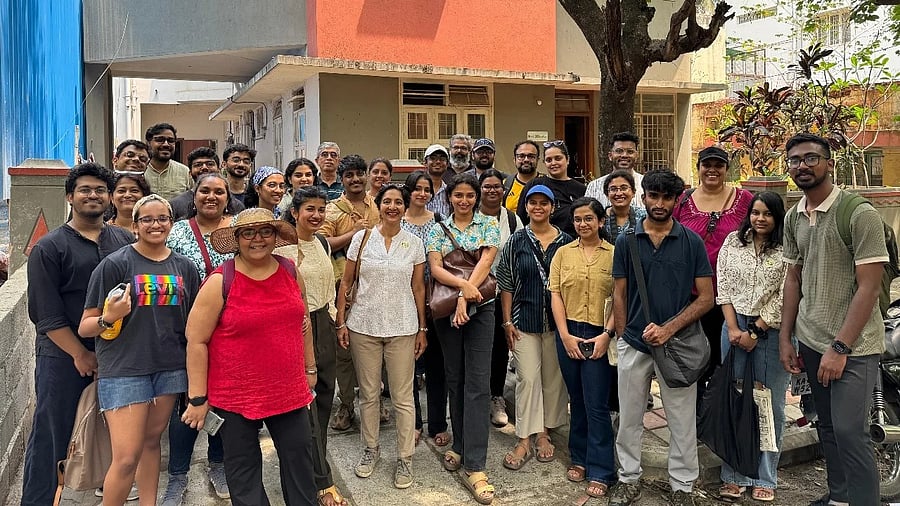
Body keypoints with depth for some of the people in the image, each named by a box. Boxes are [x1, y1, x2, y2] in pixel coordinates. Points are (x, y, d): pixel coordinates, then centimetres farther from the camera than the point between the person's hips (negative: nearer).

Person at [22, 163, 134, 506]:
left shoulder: (125, 241, 7)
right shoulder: (49, 248, -3)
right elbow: (45, 313, -7)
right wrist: (81, 354, -10)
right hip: (63, 357, -3)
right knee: (52, 435, 3)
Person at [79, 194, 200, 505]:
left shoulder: (185, 268, 7)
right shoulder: (115, 264, -6)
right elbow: (85, 326, -5)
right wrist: (108, 318, -26)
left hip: (169, 366, 4)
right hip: (124, 368, -4)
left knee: (152, 441, 16)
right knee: (126, 457, -6)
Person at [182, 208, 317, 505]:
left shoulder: (291, 272, 1)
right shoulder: (220, 282, -13)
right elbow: (196, 341, -10)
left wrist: (310, 368, 16)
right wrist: (197, 398, -10)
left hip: (289, 390, 4)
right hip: (236, 395, -4)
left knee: (299, 457, 16)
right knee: (243, 468, 13)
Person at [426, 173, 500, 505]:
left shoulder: (489, 226, 4)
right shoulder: (438, 230, 8)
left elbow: (485, 261, -9)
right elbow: (435, 268, -4)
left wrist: (464, 297, -19)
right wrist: (463, 284, -22)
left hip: (479, 308, -2)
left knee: (477, 383, -7)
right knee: (454, 378, 11)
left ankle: (474, 465, -7)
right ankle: (460, 444, 26)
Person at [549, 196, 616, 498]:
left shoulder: (615, 254, -2)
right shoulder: (563, 253, 6)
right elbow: (555, 294, 3)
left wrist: (607, 334, -13)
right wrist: (565, 335, -4)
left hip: (600, 337, -3)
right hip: (568, 334, 3)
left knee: (596, 405, -2)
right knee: (576, 400, 14)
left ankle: (601, 472, 9)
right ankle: (579, 459, 28)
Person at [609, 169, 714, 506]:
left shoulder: (692, 242, -2)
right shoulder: (626, 241, 2)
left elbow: (706, 298, -4)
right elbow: (619, 295, 6)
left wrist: (668, 329, -15)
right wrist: (624, 338, -1)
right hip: (633, 343, 2)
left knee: (682, 421, 9)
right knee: (629, 418, 12)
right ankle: (628, 478, 29)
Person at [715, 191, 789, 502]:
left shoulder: (786, 251, -3)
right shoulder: (733, 242, 6)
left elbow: (783, 298, -7)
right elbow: (723, 287, 3)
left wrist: (755, 332, -10)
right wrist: (733, 328, -6)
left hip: (770, 332, -2)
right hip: (735, 327, 3)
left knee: (770, 406, 6)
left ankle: (765, 479, 18)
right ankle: (733, 475, 17)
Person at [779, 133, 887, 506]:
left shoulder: (860, 214, -12)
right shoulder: (793, 218, 7)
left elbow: (868, 288, -14)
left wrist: (839, 348, -17)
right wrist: (785, 338, 8)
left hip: (853, 346, -6)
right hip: (811, 341, 6)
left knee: (849, 432, -7)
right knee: (827, 427, 15)